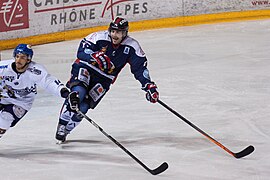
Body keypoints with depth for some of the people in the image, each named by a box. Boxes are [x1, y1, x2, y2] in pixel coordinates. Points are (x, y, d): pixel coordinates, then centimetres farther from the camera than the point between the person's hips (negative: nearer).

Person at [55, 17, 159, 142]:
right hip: (84, 70, -2)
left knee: (83, 106, -13)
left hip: (103, 80, 2)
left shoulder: (131, 46, -9)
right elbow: (81, 52, -19)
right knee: (78, 92, -30)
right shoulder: (99, 37, -16)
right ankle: (61, 125, -17)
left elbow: (140, 67, -8)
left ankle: (66, 130, 6)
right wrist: (95, 56, -39)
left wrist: (149, 85, -19)